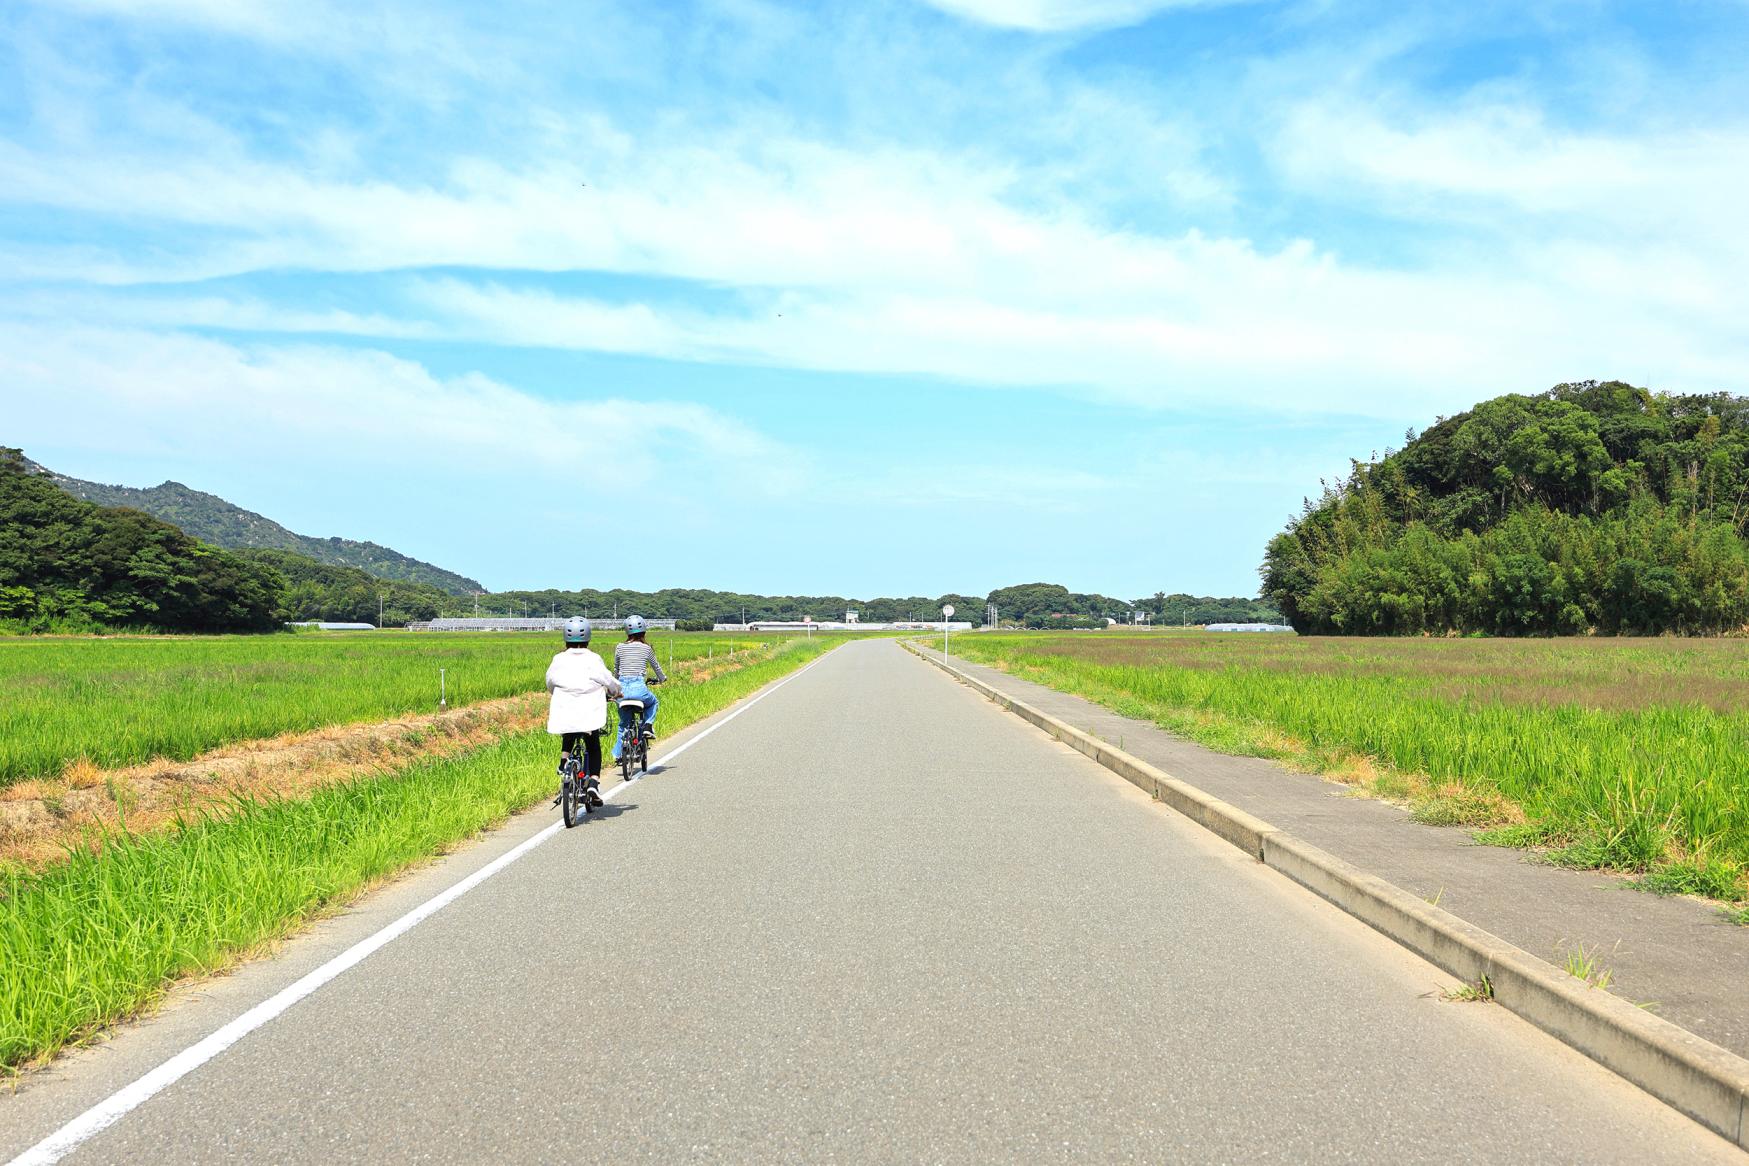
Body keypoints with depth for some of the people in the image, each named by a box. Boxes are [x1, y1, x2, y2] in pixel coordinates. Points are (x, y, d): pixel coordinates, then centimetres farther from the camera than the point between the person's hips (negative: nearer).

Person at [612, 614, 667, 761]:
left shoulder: (620, 647, 6)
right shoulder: (646, 648, 3)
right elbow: (656, 667, 17)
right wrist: (661, 679, 38)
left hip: (622, 688, 2)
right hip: (638, 688, -2)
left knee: (623, 723, 21)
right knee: (653, 702, 32)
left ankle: (618, 753, 17)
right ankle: (648, 726, 10)